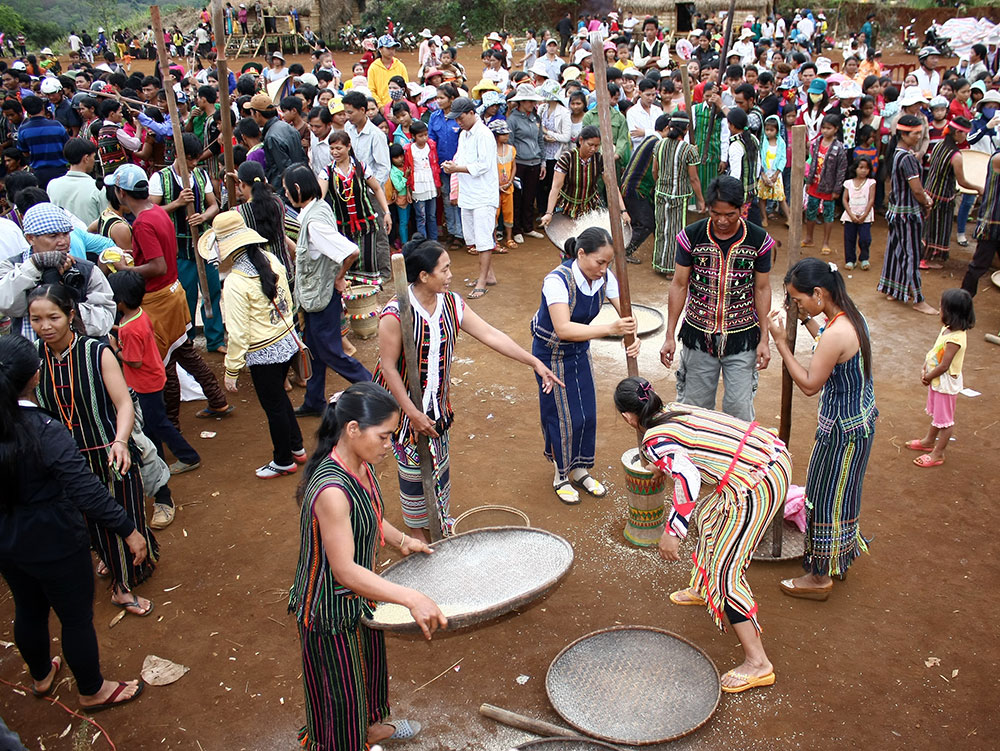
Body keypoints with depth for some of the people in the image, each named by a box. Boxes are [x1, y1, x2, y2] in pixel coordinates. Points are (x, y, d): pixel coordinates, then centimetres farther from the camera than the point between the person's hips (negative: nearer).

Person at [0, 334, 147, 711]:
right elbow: (87, 490, -31)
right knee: (77, 617, 14)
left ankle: (41, 676, 52)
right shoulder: (45, 432, -29)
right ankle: (93, 691, 34)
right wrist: (128, 530, -26)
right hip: (54, 545, -7)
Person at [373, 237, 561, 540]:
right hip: (403, 404, -6)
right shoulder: (395, 314, -25)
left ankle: (441, 521, 43)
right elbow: (388, 366, -20)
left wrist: (535, 362, -8)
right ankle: (417, 531, 31)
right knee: (414, 470, 8)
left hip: (438, 402, 6)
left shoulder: (452, 303, -6)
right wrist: (412, 413, -21)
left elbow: (490, 335, -5)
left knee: (439, 464, 20)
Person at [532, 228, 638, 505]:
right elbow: (563, 329, -41)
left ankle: (579, 470, 33)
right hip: (552, 353, -6)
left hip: (580, 351, 6)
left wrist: (633, 336, -34)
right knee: (562, 417, 5)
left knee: (587, 414, 12)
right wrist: (610, 329, -46)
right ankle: (561, 476, 27)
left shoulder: (604, 277, -13)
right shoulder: (557, 280, -33)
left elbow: (625, 312, -11)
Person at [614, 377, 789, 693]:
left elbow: (688, 477, -28)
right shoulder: (673, 409, 14)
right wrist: (663, 465, 55)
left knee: (724, 570, -2)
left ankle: (757, 663, 1)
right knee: (711, 516, 30)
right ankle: (703, 589, 49)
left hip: (758, 485, -10)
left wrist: (672, 532, -21)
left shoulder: (654, 440, -11)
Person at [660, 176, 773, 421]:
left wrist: (764, 339, 0)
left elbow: (762, 289, 1)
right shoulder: (691, 236, -8)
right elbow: (679, 285, -1)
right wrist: (670, 336, -2)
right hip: (698, 335, 1)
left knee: (740, 408, 4)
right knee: (694, 405, 10)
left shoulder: (759, 240, -7)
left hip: (742, 337, 0)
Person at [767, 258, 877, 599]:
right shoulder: (852, 317, -1)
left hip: (842, 429, -9)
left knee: (826, 497, 6)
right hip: (860, 419, 9)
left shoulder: (836, 334, -30)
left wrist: (780, 342, -21)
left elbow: (809, 384, -21)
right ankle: (841, 556, 44)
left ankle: (820, 578, 23)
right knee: (841, 493, 25)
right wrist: (808, 320, 11)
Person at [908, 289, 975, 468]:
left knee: (944, 420, 8)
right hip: (937, 381, 9)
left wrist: (929, 377, -11)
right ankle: (929, 441, 47)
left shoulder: (955, 339, -31)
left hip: (946, 384, -9)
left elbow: (944, 366, -27)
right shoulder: (947, 329, -4)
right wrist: (924, 368, -4)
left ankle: (938, 454, 22)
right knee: (936, 414, 27)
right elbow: (933, 350, 6)